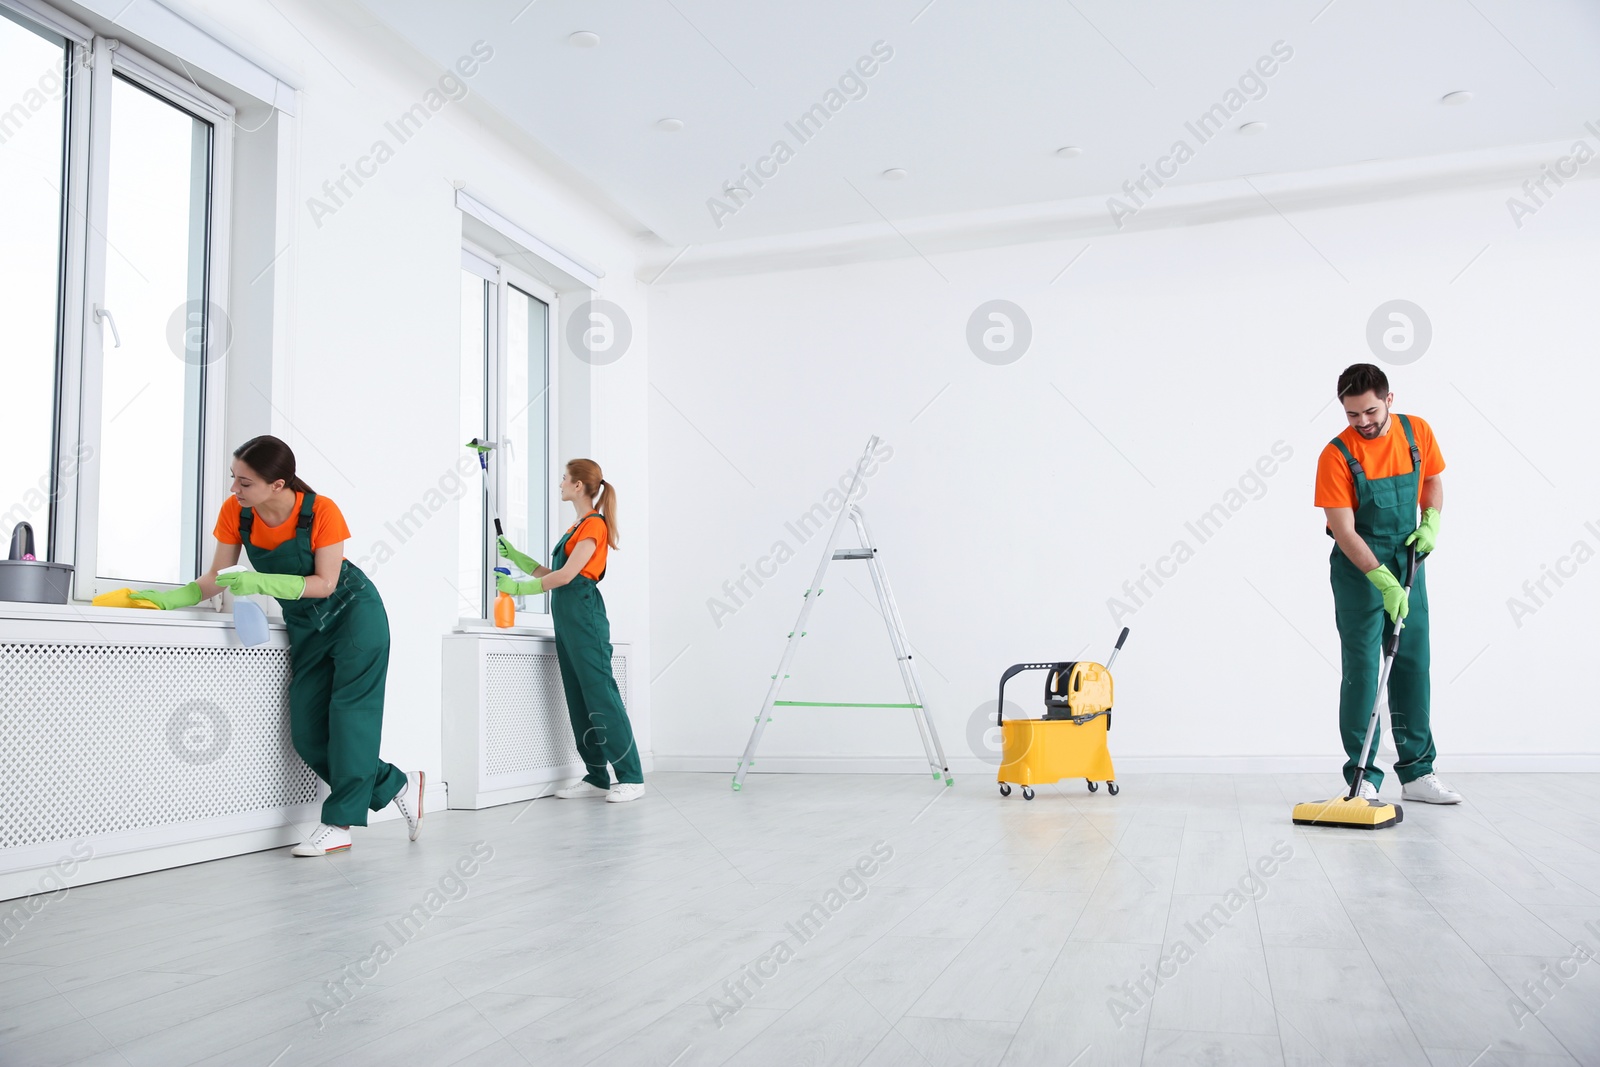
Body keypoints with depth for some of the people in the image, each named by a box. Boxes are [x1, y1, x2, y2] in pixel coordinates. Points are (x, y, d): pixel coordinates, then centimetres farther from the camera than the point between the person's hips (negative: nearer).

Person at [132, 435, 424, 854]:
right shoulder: (234, 512, -11)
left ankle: (339, 825, -7)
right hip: (306, 626, 6)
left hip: (353, 613, -5)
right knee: (307, 732, -1)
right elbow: (216, 579, -6)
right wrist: (175, 597, -24)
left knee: (349, 711, -12)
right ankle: (398, 786, 11)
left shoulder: (321, 512, -25)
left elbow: (325, 584, -23)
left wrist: (261, 582, -34)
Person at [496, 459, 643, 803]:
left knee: (601, 697, -10)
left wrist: (519, 587, -8)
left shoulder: (594, 524, -8)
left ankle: (631, 778, -7)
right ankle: (597, 778, 13)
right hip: (566, 619, 10)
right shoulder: (577, 527, 20)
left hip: (583, 614, -10)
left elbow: (566, 574, -15)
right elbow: (550, 574, 21)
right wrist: (515, 556, 21)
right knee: (578, 700, 8)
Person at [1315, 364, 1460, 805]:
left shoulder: (1418, 432, -2)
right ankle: (1364, 779, 2)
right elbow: (1343, 531, -19)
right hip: (1359, 569, -4)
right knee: (1362, 670, -5)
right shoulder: (1336, 455, -16)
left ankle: (1417, 772, 16)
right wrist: (1384, 581, -27)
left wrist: (1431, 522, -5)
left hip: (1407, 562, 5)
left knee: (1413, 666, 8)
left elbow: (1433, 481, 15)